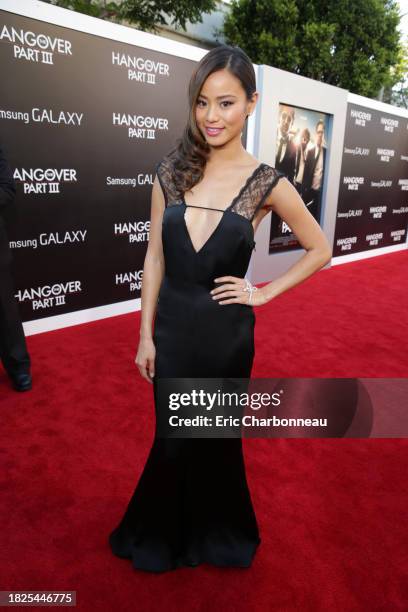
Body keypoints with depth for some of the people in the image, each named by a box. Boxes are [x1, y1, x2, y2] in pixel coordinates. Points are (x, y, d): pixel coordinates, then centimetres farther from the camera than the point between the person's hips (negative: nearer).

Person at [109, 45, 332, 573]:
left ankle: (213, 534, 49)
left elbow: (319, 250, 4)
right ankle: (166, 534, 47)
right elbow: (154, 258, 0)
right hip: (171, 327, 2)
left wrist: (265, 292, -5)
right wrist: (146, 334, 0)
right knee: (173, 438, 17)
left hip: (225, 332, -1)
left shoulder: (266, 183, -8)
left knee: (215, 436, 18)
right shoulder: (170, 171, -2)